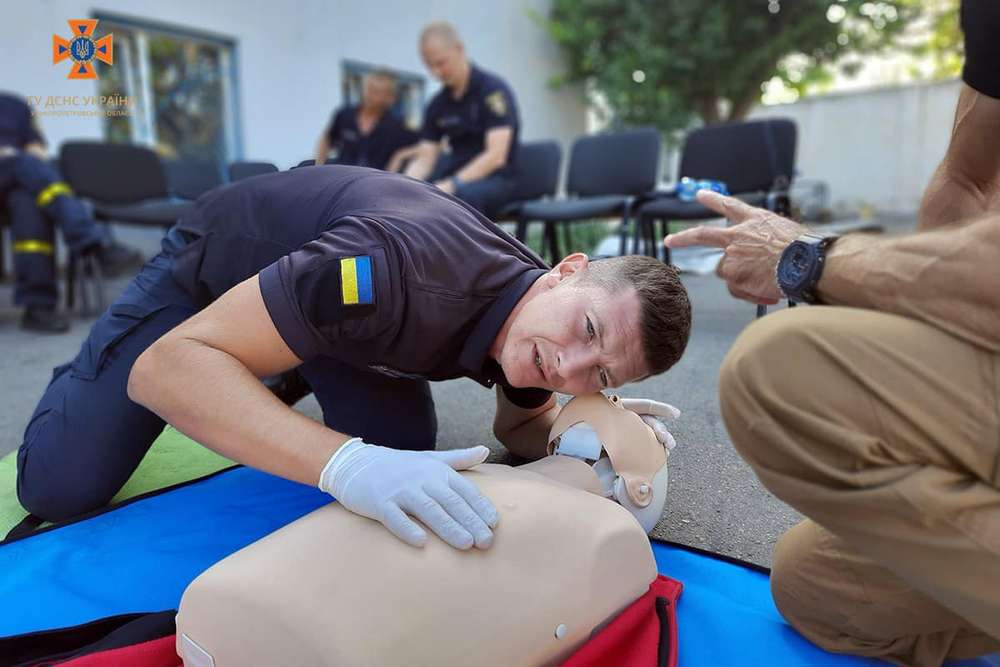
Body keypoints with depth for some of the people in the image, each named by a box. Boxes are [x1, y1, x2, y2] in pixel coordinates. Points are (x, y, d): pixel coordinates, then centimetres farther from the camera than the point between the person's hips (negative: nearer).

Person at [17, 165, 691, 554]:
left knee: (407, 463, -4)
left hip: (351, 300, 5)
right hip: (209, 266, -4)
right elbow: (166, 364, -42)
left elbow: (522, 428, -1)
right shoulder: (406, 269, -44)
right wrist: (349, 462, -56)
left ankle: (289, 382, 24)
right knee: (58, 489, -4)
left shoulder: (533, 321, -21)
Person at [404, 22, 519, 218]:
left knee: (457, 196, -39)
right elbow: (424, 158, 5)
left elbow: (496, 155, -21)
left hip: (495, 178, -5)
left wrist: (451, 185, -30)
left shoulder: (493, 89, -11)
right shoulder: (437, 104, 7)